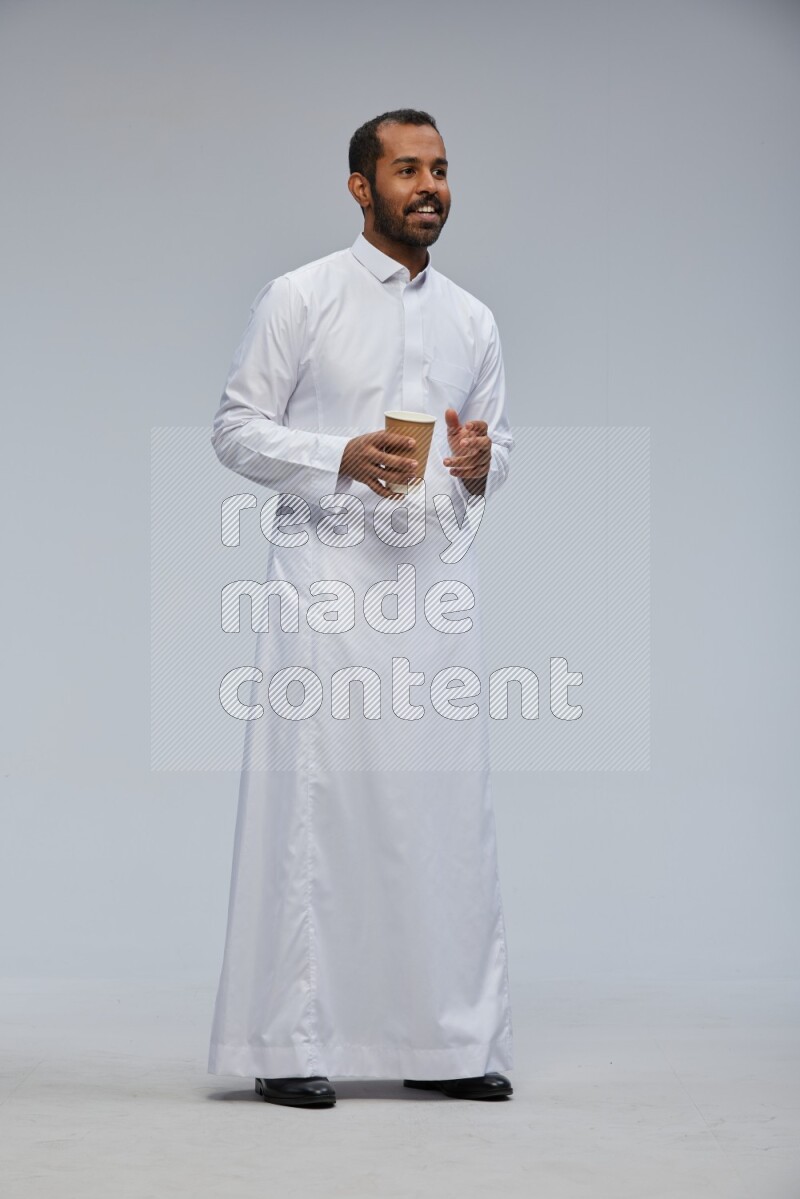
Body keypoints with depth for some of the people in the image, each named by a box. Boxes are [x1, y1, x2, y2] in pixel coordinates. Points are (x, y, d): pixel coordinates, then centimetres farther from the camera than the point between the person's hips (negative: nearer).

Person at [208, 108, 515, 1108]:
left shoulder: (473, 321, 16)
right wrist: (342, 456, -14)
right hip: (327, 575, -4)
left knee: (446, 805, 3)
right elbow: (236, 427, 1)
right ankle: (292, 1043, 2)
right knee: (312, 801, -5)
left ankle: (447, 1040, 12)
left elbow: (498, 446, 21)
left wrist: (479, 465, -3)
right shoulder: (300, 299, 2)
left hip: (435, 577, 5)